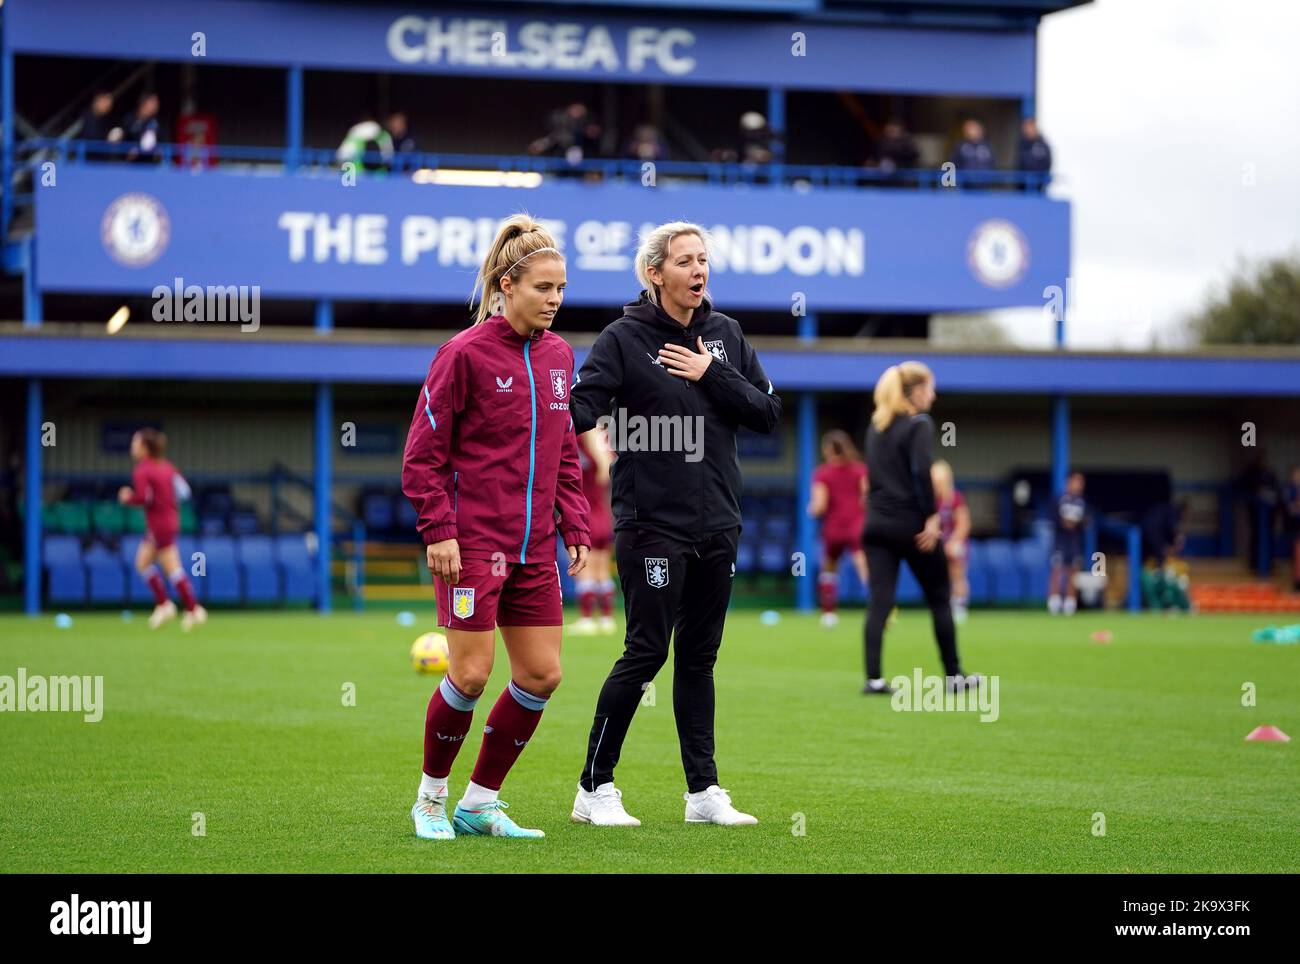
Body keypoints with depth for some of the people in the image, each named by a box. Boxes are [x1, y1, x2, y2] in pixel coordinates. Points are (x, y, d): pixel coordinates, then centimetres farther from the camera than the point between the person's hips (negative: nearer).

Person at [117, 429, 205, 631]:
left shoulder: (142, 471, -14)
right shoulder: (166, 467, 9)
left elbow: (142, 497, -26)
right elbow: (184, 490, 7)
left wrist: (127, 498, -8)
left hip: (159, 525, -9)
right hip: (171, 520, 9)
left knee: (173, 569, -5)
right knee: (143, 562, 16)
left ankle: (193, 610, -5)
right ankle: (163, 604, 13)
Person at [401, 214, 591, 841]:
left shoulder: (558, 356, 10)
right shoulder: (464, 354, -9)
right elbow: (423, 454, -7)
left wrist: (575, 528, 10)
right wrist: (439, 531, -14)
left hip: (534, 547, 6)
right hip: (472, 542, -6)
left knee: (542, 675, 3)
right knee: (471, 674, -8)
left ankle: (480, 804, 16)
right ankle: (431, 796, 15)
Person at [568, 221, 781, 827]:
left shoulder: (725, 334, 9)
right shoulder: (625, 338, -6)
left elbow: (768, 413, 5)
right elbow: (584, 403, -19)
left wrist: (713, 376, -8)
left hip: (717, 523, 5)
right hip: (652, 522, -5)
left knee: (698, 657, 10)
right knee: (647, 651, -7)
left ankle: (703, 792, 16)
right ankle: (594, 789, 3)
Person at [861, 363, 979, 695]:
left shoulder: (877, 425, 13)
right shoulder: (918, 424, -9)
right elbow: (921, 473, -20)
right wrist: (931, 516, -18)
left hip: (877, 522, 6)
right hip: (911, 524, -6)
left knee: (879, 601, -1)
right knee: (939, 598, 9)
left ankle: (873, 678, -12)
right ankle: (953, 675, 17)